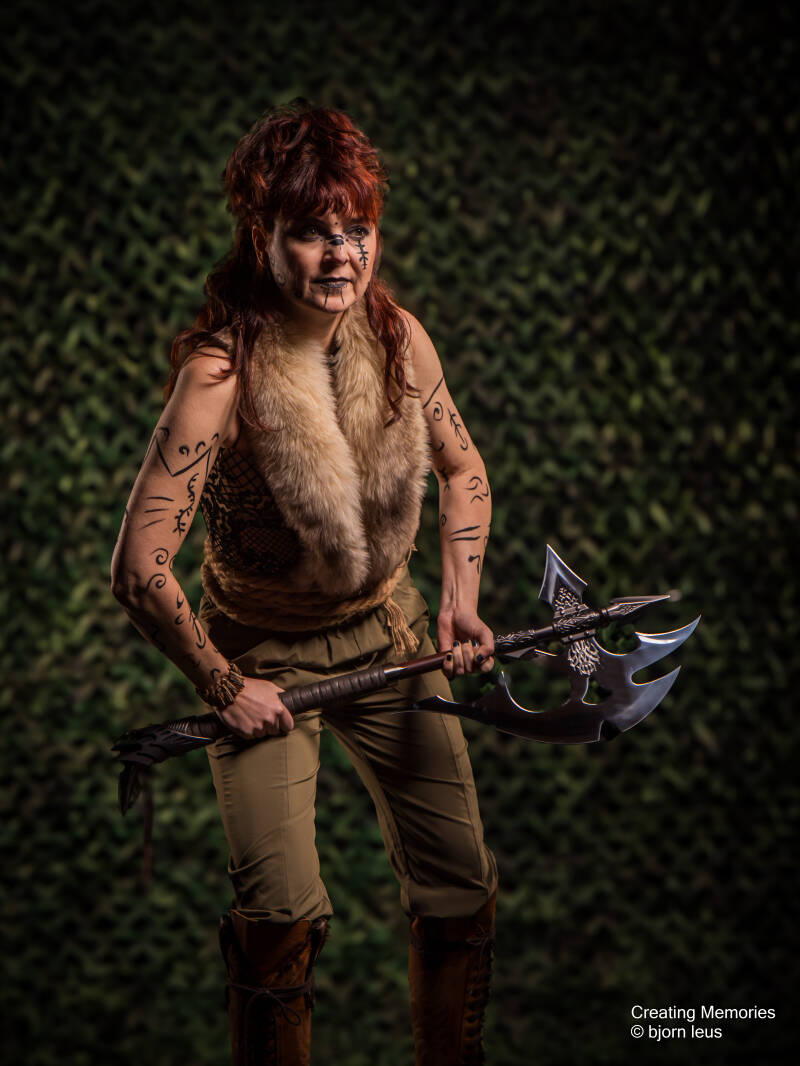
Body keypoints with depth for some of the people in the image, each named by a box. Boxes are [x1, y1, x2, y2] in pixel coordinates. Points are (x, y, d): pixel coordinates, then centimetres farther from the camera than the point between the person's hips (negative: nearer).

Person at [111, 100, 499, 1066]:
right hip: (264, 657, -4)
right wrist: (223, 686, -16)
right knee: (282, 914, -17)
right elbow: (139, 570, -27)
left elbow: (462, 470, 10)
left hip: (389, 634, 5)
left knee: (462, 891, 3)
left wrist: (462, 597, -2)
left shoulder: (398, 338, -10)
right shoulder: (221, 371, -26)